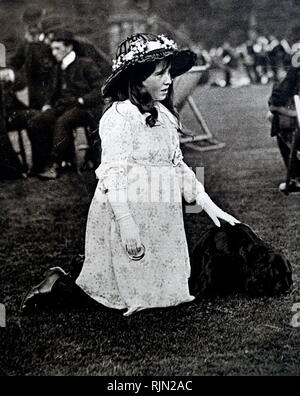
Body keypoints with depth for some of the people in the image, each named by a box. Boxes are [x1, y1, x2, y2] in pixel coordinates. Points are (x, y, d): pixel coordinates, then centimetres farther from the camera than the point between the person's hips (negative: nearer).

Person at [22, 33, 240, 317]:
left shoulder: (162, 114, 13)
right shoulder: (120, 115, -14)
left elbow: (178, 166, 18)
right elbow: (113, 173, -20)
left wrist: (208, 204, 11)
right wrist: (126, 224, -26)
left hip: (162, 217, 9)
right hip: (129, 212, -9)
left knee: (164, 289, 14)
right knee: (135, 294, -1)